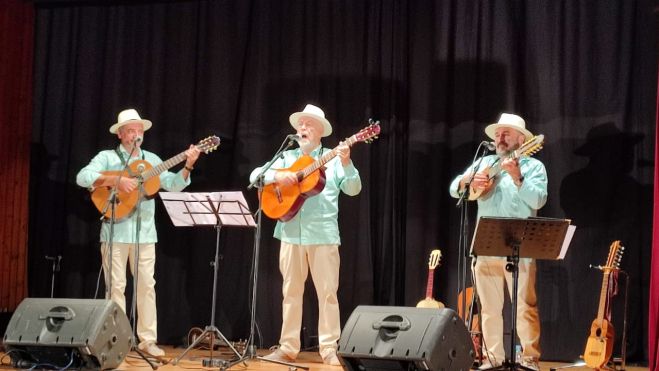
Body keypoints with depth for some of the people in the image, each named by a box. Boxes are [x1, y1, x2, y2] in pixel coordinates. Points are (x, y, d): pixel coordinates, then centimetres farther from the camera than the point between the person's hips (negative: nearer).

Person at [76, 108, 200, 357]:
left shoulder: (151, 159, 13)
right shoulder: (107, 157, 1)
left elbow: (173, 185, 4)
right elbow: (82, 177, -14)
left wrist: (187, 167, -13)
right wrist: (116, 181, -23)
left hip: (145, 231, 4)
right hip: (116, 231, -4)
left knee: (147, 285, 4)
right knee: (116, 286, 0)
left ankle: (147, 339, 9)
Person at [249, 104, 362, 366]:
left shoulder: (333, 158, 4)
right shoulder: (287, 157, 12)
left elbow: (353, 190, -5)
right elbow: (255, 175, 5)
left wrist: (346, 164, -22)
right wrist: (277, 176, -14)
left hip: (323, 235, -3)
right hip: (291, 233, 3)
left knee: (327, 292, -3)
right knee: (291, 291, 7)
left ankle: (329, 349, 3)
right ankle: (288, 347, 13)